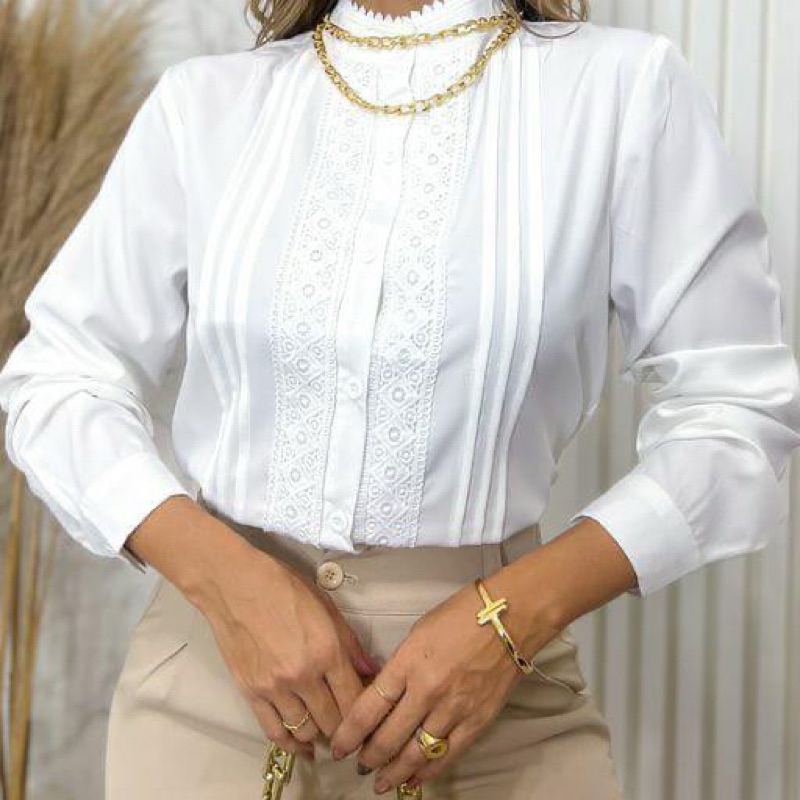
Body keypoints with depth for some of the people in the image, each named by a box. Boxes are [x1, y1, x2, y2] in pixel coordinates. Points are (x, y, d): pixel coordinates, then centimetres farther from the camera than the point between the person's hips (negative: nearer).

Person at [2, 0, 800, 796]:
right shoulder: (205, 101, 0)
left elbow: (736, 408, -5)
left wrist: (515, 613, -16)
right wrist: (231, 579, -13)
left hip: (485, 682, -1)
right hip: (212, 671, 2)